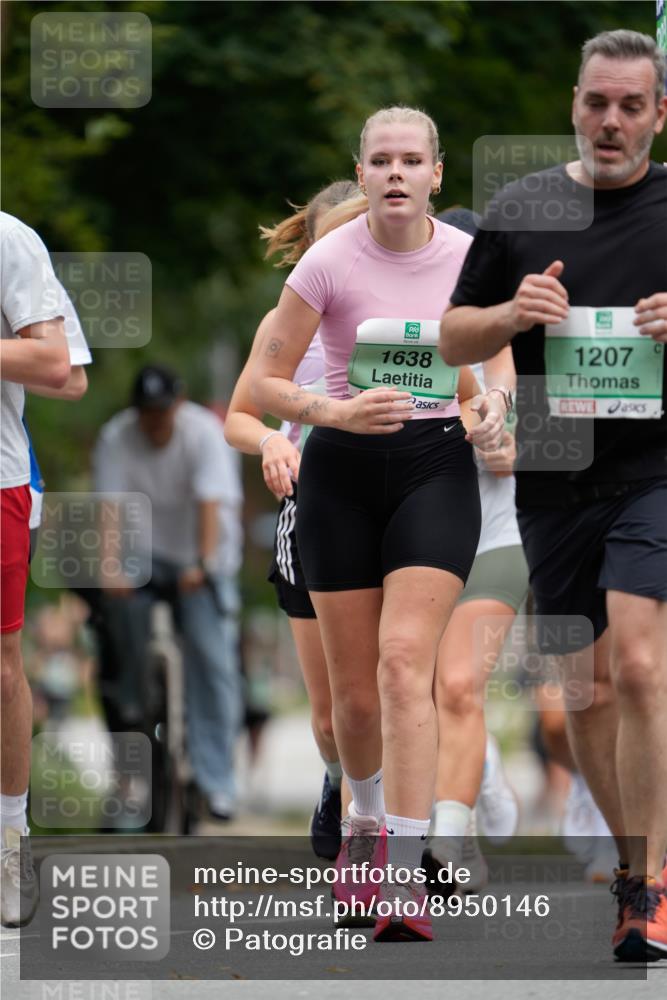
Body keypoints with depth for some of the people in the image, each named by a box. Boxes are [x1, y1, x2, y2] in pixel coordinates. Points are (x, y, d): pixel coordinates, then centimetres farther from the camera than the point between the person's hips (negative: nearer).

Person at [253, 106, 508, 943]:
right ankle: (365, 822, 36)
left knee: (404, 661, -18)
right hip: (344, 473, 0)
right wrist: (335, 412, -21)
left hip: (436, 467, 0)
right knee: (354, 693, 4)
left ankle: (405, 880, -20)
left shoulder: (468, 257, 1)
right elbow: (265, 384, -4)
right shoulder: (329, 262, -6)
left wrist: (489, 403, -6)